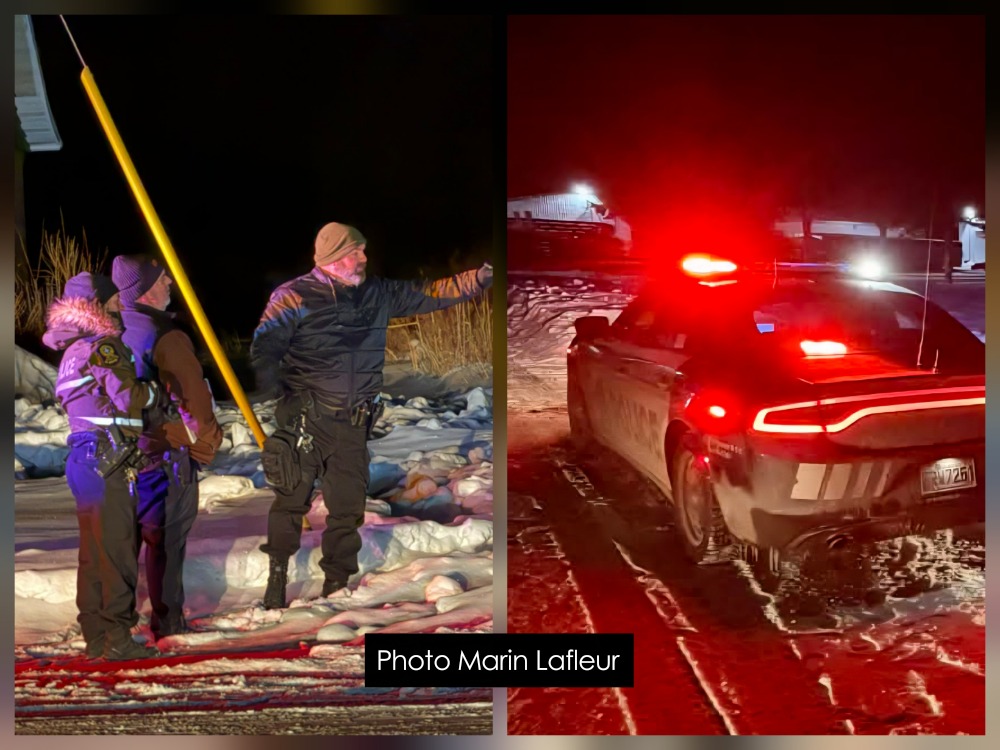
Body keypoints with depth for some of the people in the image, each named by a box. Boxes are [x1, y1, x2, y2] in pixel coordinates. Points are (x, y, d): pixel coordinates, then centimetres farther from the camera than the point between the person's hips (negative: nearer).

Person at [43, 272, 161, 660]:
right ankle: (117, 638, -5)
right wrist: (157, 388, 2)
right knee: (117, 548, -7)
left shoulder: (72, 353, 19)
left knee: (93, 550, 12)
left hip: (83, 457, 10)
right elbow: (130, 398, -16)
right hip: (107, 458, -9)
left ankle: (95, 637, 17)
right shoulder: (102, 348, -10)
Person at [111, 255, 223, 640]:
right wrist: (206, 445, -1)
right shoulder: (166, 337, -19)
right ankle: (167, 620, 11)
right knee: (166, 539, 4)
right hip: (165, 456, -7)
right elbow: (194, 399, -17)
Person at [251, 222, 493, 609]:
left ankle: (336, 585, 21)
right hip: (305, 418, -5)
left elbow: (430, 294, 10)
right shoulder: (293, 297, -6)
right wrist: (283, 396, -10)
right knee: (292, 499, -3)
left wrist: (481, 276, 2)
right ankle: (277, 577, 11)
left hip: (353, 424, 5)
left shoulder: (378, 294, 9)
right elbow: (263, 350, -5)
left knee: (348, 508, 8)